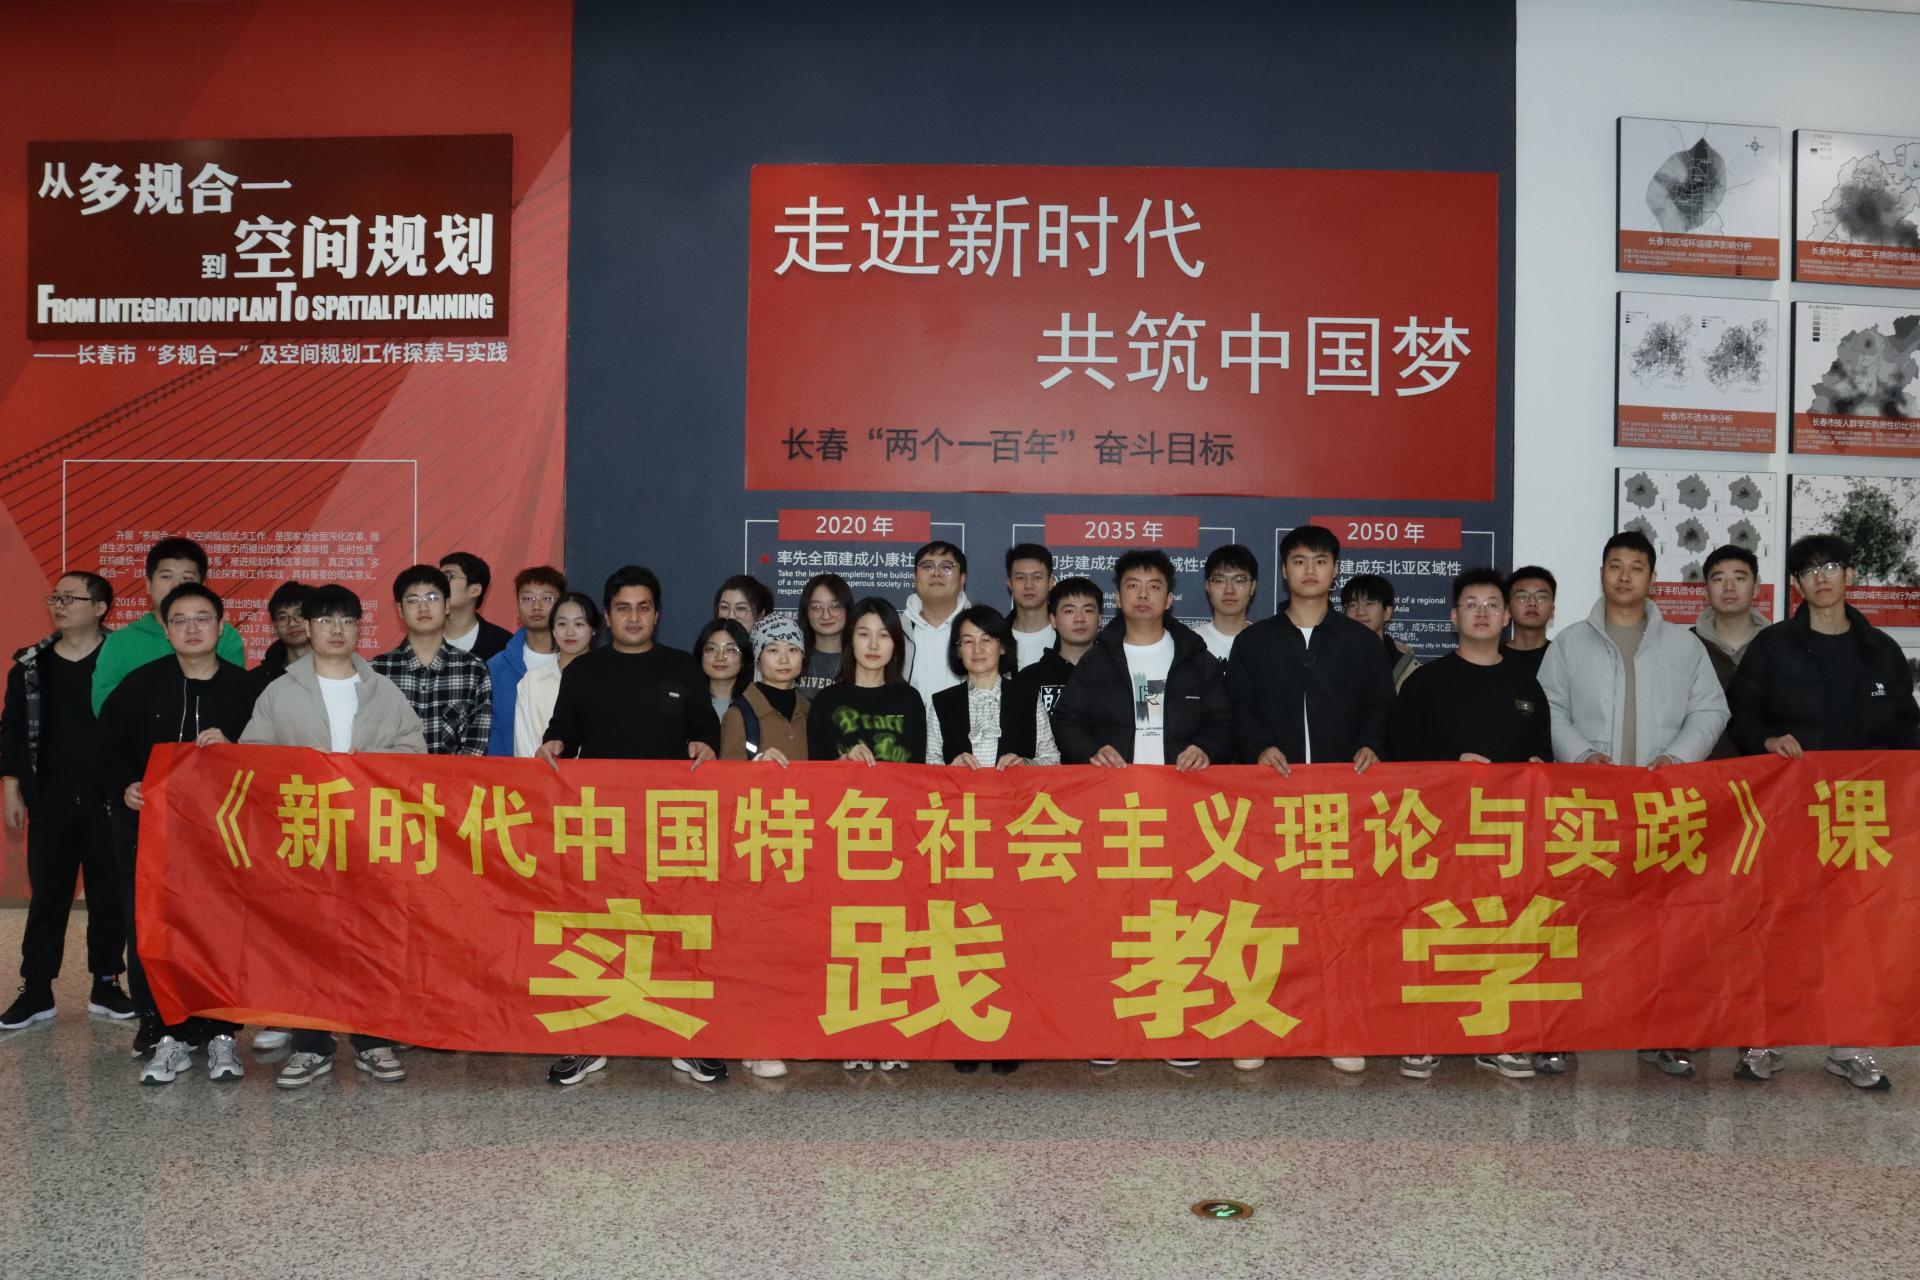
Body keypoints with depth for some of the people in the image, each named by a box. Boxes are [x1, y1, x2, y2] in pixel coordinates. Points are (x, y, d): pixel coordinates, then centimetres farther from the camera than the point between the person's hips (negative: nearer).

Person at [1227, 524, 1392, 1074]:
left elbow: (1379, 705, 10)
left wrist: (1370, 745, -9)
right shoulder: (1254, 641, 12)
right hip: (1271, 789, 0)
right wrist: (1260, 748, -12)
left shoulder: (1360, 640, 13)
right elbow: (1239, 709, 6)